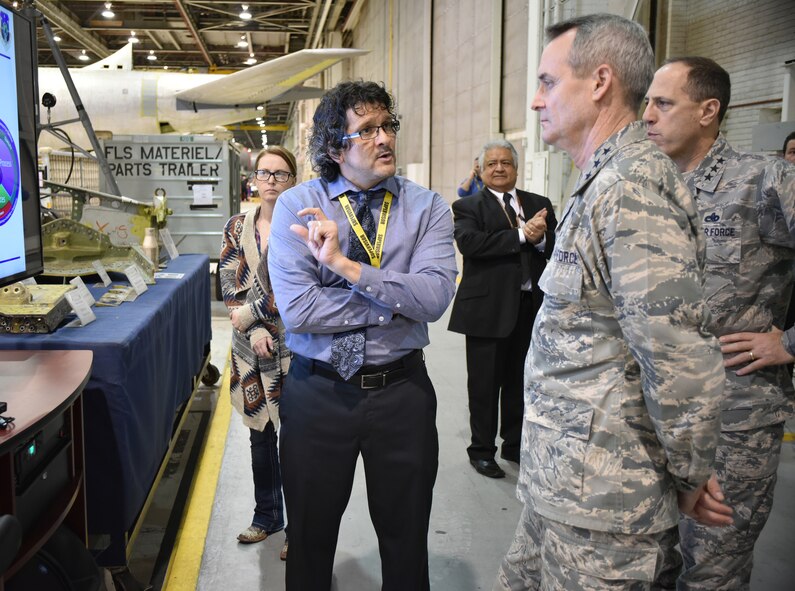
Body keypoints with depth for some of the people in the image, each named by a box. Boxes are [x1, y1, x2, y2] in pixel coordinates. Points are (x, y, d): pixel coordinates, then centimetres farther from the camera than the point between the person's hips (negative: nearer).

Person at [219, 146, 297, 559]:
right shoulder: (237, 227, 7)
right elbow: (229, 284, 2)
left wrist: (248, 314, -12)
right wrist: (254, 330, -10)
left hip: (295, 344, -4)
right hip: (252, 346, 4)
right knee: (259, 434, 15)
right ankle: (267, 516, 32)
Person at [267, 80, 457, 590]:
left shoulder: (428, 208, -3)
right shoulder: (297, 207, -6)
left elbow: (436, 298, -18)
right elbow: (297, 310, -17)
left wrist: (344, 264, -23)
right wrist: (397, 301, -14)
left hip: (401, 390, 1)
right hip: (318, 390, 0)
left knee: (407, 542, 17)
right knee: (310, 541, 18)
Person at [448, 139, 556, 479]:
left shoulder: (540, 204, 12)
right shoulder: (468, 207, 0)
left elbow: (556, 248, 3)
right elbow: (469, 243, -20)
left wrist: (541, 238, -20)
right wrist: (521, 235, -20)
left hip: (531, 307, 4)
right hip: (489, 308, -4)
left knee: (520, 381, 15)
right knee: (485, 384, 6)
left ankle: (514, 445, 32)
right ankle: (481, 451, 21)